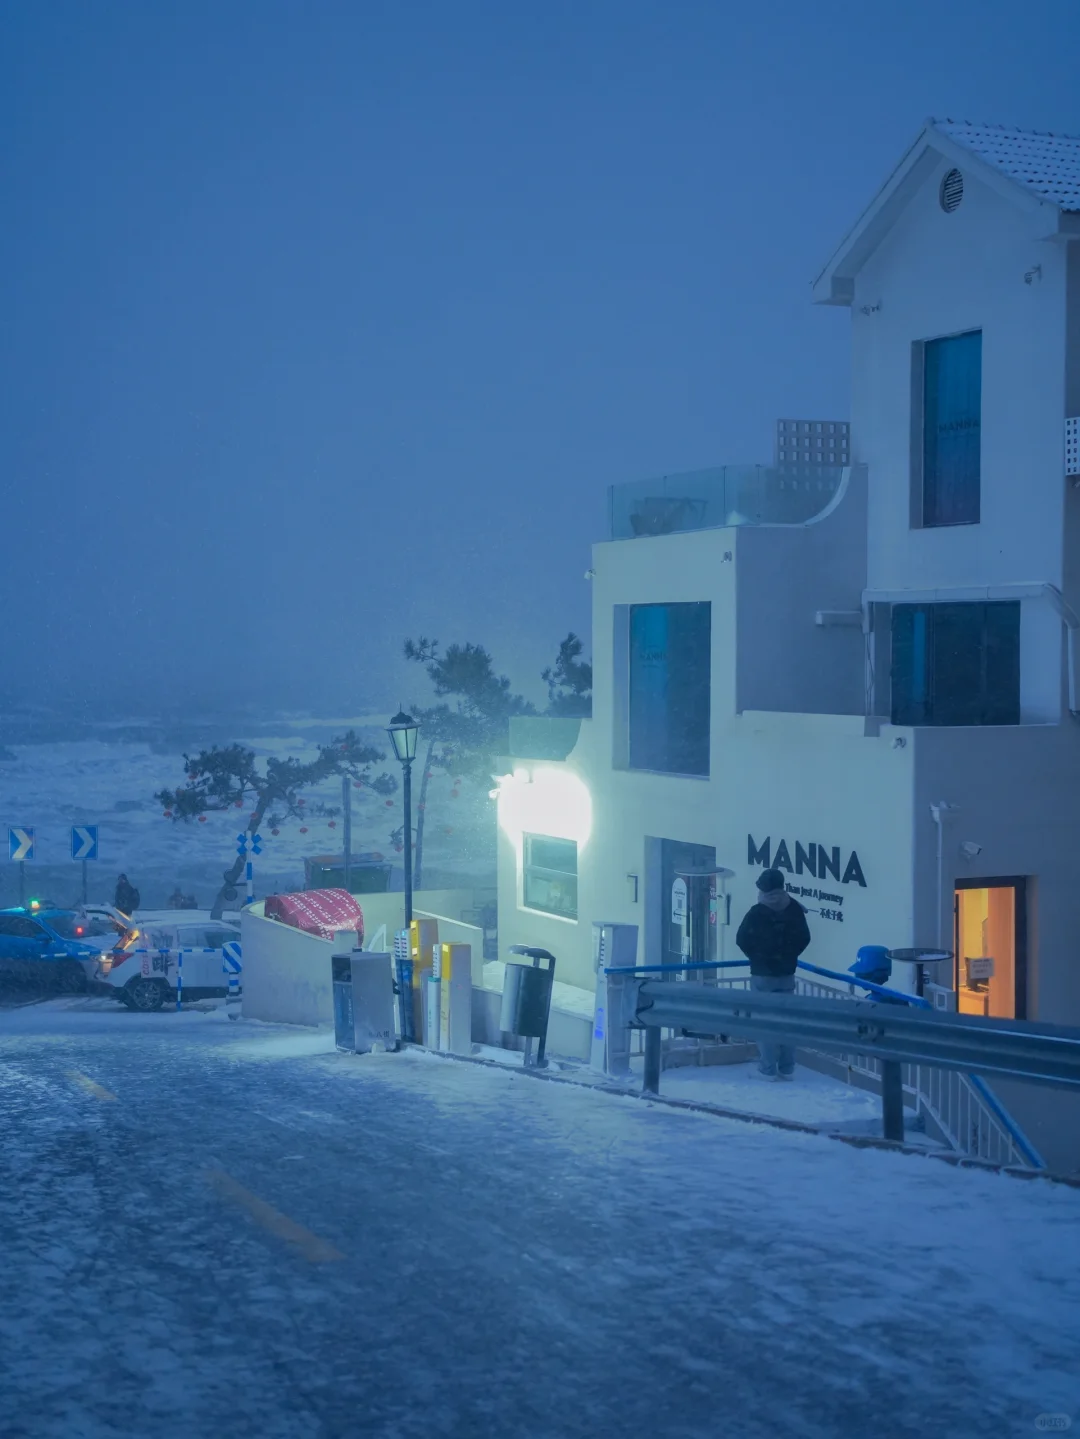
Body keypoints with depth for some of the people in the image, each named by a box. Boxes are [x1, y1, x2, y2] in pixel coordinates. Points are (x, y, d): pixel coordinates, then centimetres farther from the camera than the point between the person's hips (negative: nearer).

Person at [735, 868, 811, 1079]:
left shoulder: (757, 913, -16)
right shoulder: (794, 909, -2)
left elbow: (742, 939, -11)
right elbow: (804, 938, 6)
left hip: (763, 974, -4)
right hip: (787, 973, 4)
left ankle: (768, 1069, 1)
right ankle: (786, 1069, 13)